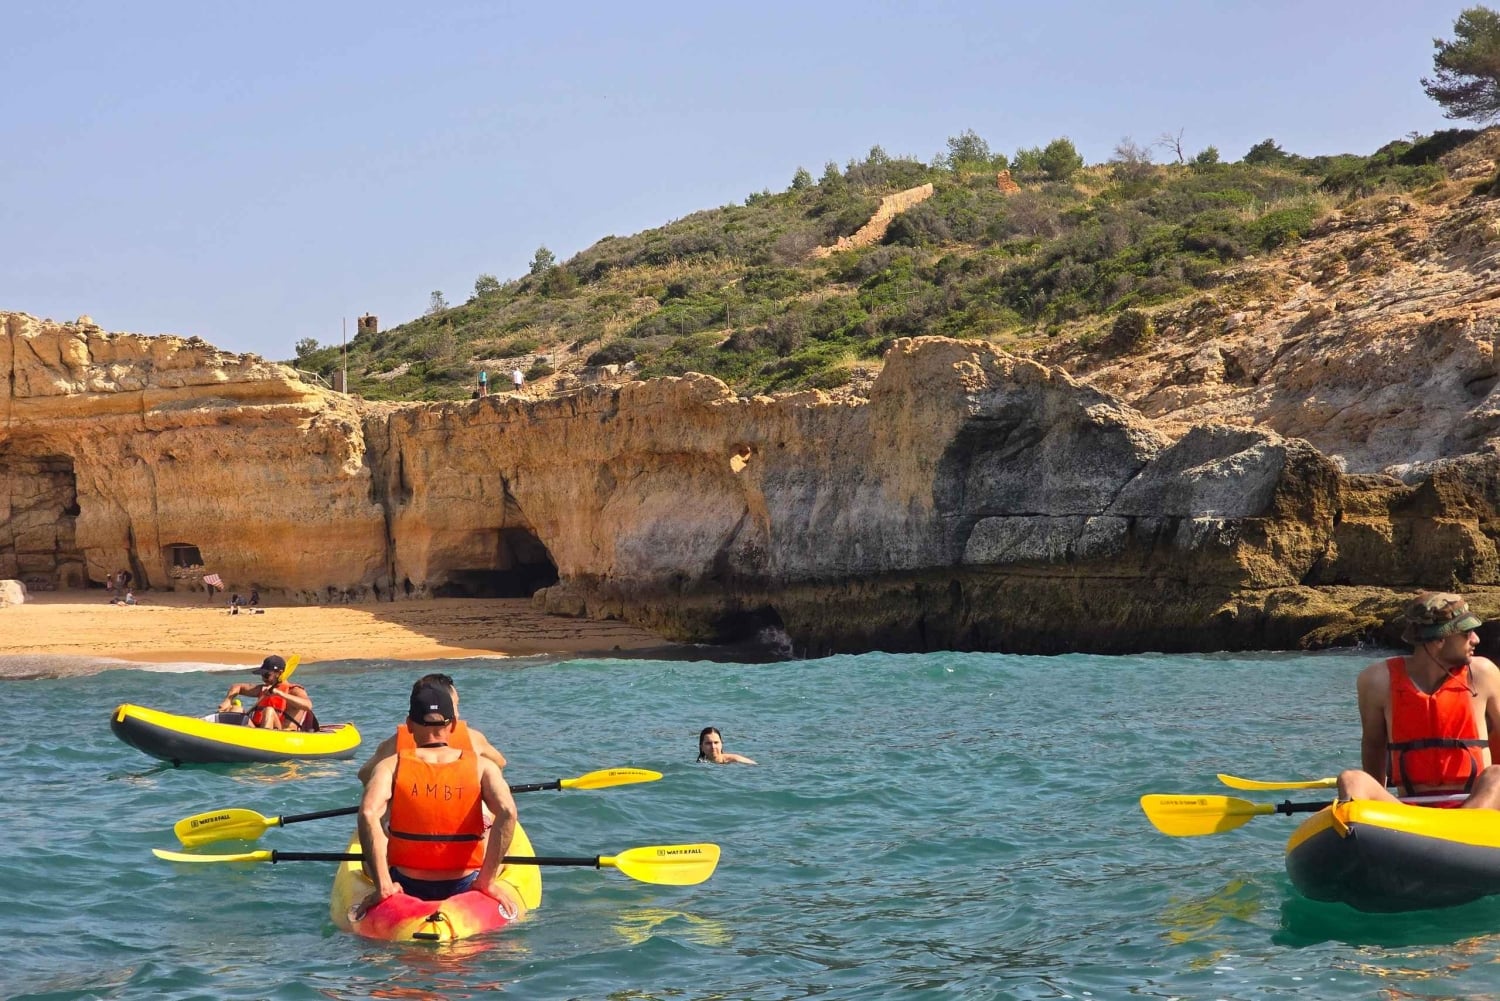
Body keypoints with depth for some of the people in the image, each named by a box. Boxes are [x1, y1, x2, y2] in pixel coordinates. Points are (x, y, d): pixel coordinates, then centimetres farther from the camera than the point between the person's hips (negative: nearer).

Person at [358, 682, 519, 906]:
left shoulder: (391, 766, -4)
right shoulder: (481, 766, -3)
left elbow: (368, 813, -21)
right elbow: (507, 812, -19)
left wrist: (383, 886, -19)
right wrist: (487, 881, -13)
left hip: (405, 888, 1)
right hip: (464, 887, -1)